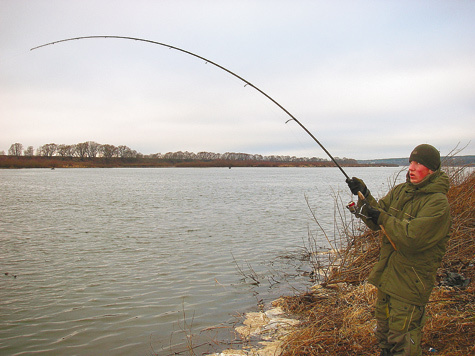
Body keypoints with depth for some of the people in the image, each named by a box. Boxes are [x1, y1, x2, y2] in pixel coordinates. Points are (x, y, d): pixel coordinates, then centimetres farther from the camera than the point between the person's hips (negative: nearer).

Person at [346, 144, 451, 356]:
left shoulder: (438, 203, -18)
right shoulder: (400, 191, 5)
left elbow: (412, 239, -27)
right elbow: (375, 223, 3)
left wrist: (382, 218, -23)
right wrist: (364, 196, -11)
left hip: (411, 281, -7)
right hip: (386, 274, 7)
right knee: (383, 329, 23)